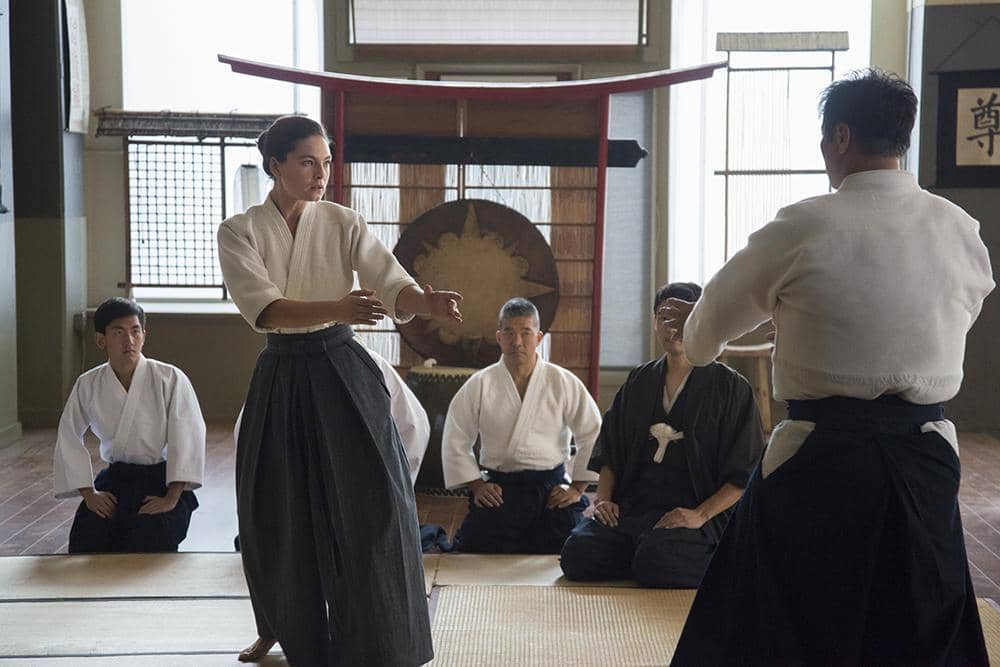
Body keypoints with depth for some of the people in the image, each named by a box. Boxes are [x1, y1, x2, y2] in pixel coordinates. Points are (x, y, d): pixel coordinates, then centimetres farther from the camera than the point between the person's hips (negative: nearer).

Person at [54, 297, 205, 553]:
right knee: (85, 544, -17)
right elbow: (69, 439, 9)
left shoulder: (170, 379, -10)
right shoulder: (88, 385, 1)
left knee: (145, 545, -25)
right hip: (114, 480, 3)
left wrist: (171, 499, -15)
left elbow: (188, 437, -11)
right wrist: (88, 494, 0)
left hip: (161, 481, -3)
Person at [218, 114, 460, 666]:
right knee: (283, 517, 10)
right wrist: (336, 309, -36)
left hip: (342, 374, 0)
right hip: (281, 380, 0)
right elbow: (263, 308, -19)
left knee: (372, 506, -7)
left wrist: (426, 303, -35)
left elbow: (392, 285, -12)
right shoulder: (240, 232, -4)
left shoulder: (342, 224, 0)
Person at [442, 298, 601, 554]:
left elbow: (592, 435, 7)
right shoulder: (479, 385, 3)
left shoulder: (564, 383, 2)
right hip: (499, 491, 0)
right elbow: (455, 442, 9)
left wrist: (577, 487, 3)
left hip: (552, 490, 0)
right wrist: (476, 485, 3)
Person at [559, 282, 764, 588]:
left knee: (655, 562, -33)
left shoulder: (729, 385, 4)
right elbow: (609, 451, 21)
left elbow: (744, 473, -2)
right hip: (631, 507, 4)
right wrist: (604, 499, 3)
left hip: (690, 510, -4)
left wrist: (700, 516, -14)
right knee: (577, 554, -21)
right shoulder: (639, 382, 18)